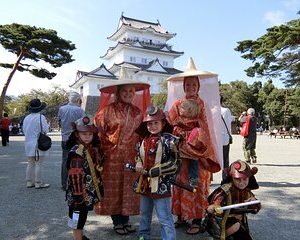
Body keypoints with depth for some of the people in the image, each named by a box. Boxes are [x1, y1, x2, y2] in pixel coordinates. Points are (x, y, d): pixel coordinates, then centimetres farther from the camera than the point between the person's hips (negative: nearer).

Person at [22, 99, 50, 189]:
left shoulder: (26, 118, 8)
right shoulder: (41, 117, -14)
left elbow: (24, 130, 14)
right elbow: (45, 130, -13)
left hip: (28, 144, 7)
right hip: (39, 144, -7)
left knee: (30, 164, 14)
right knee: (38, 164, -1)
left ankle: (29, 182, 21)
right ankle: (38, 183, 3)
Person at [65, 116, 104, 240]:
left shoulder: (94, 149, 5)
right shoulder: (76, 152, -20)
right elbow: (75, 176, -22)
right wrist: (78, 196, -23)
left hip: (89, 192, 8)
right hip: (79, 193, -8)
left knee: (82, 218, 24)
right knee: (77, 219, 7)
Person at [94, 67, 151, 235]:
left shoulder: (137, 111, 8)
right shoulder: (108, 110, -7)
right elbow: (98, 131, -6)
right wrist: (106, 147, -5)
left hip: (131, 156, 4)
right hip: (112, 156, -4)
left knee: (129, 187, 11)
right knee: (114, 188, 6)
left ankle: (126, 219, 27)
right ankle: (117, 222, 21)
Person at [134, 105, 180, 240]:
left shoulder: (169, 140, -14)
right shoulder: (144, 140, 6)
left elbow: (174, 165, -16)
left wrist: (152, 171, -19)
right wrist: (138, 163, -1)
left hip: (161, 185, -7)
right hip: (145, 183, 8)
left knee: (165, 218, -1)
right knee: (144, 214, 25)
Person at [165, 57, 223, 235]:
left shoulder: (202, 103, 1)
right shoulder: (177, 103, 5)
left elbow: (203, 127, -2)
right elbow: (170, 124, -1)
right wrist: (185, 134, -10)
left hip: (198, 148, -2)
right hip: (181, 148, 2)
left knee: (198, 184, 1)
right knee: (181, 182, 8)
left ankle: (197, 220, 11)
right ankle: (181, 216, 21)